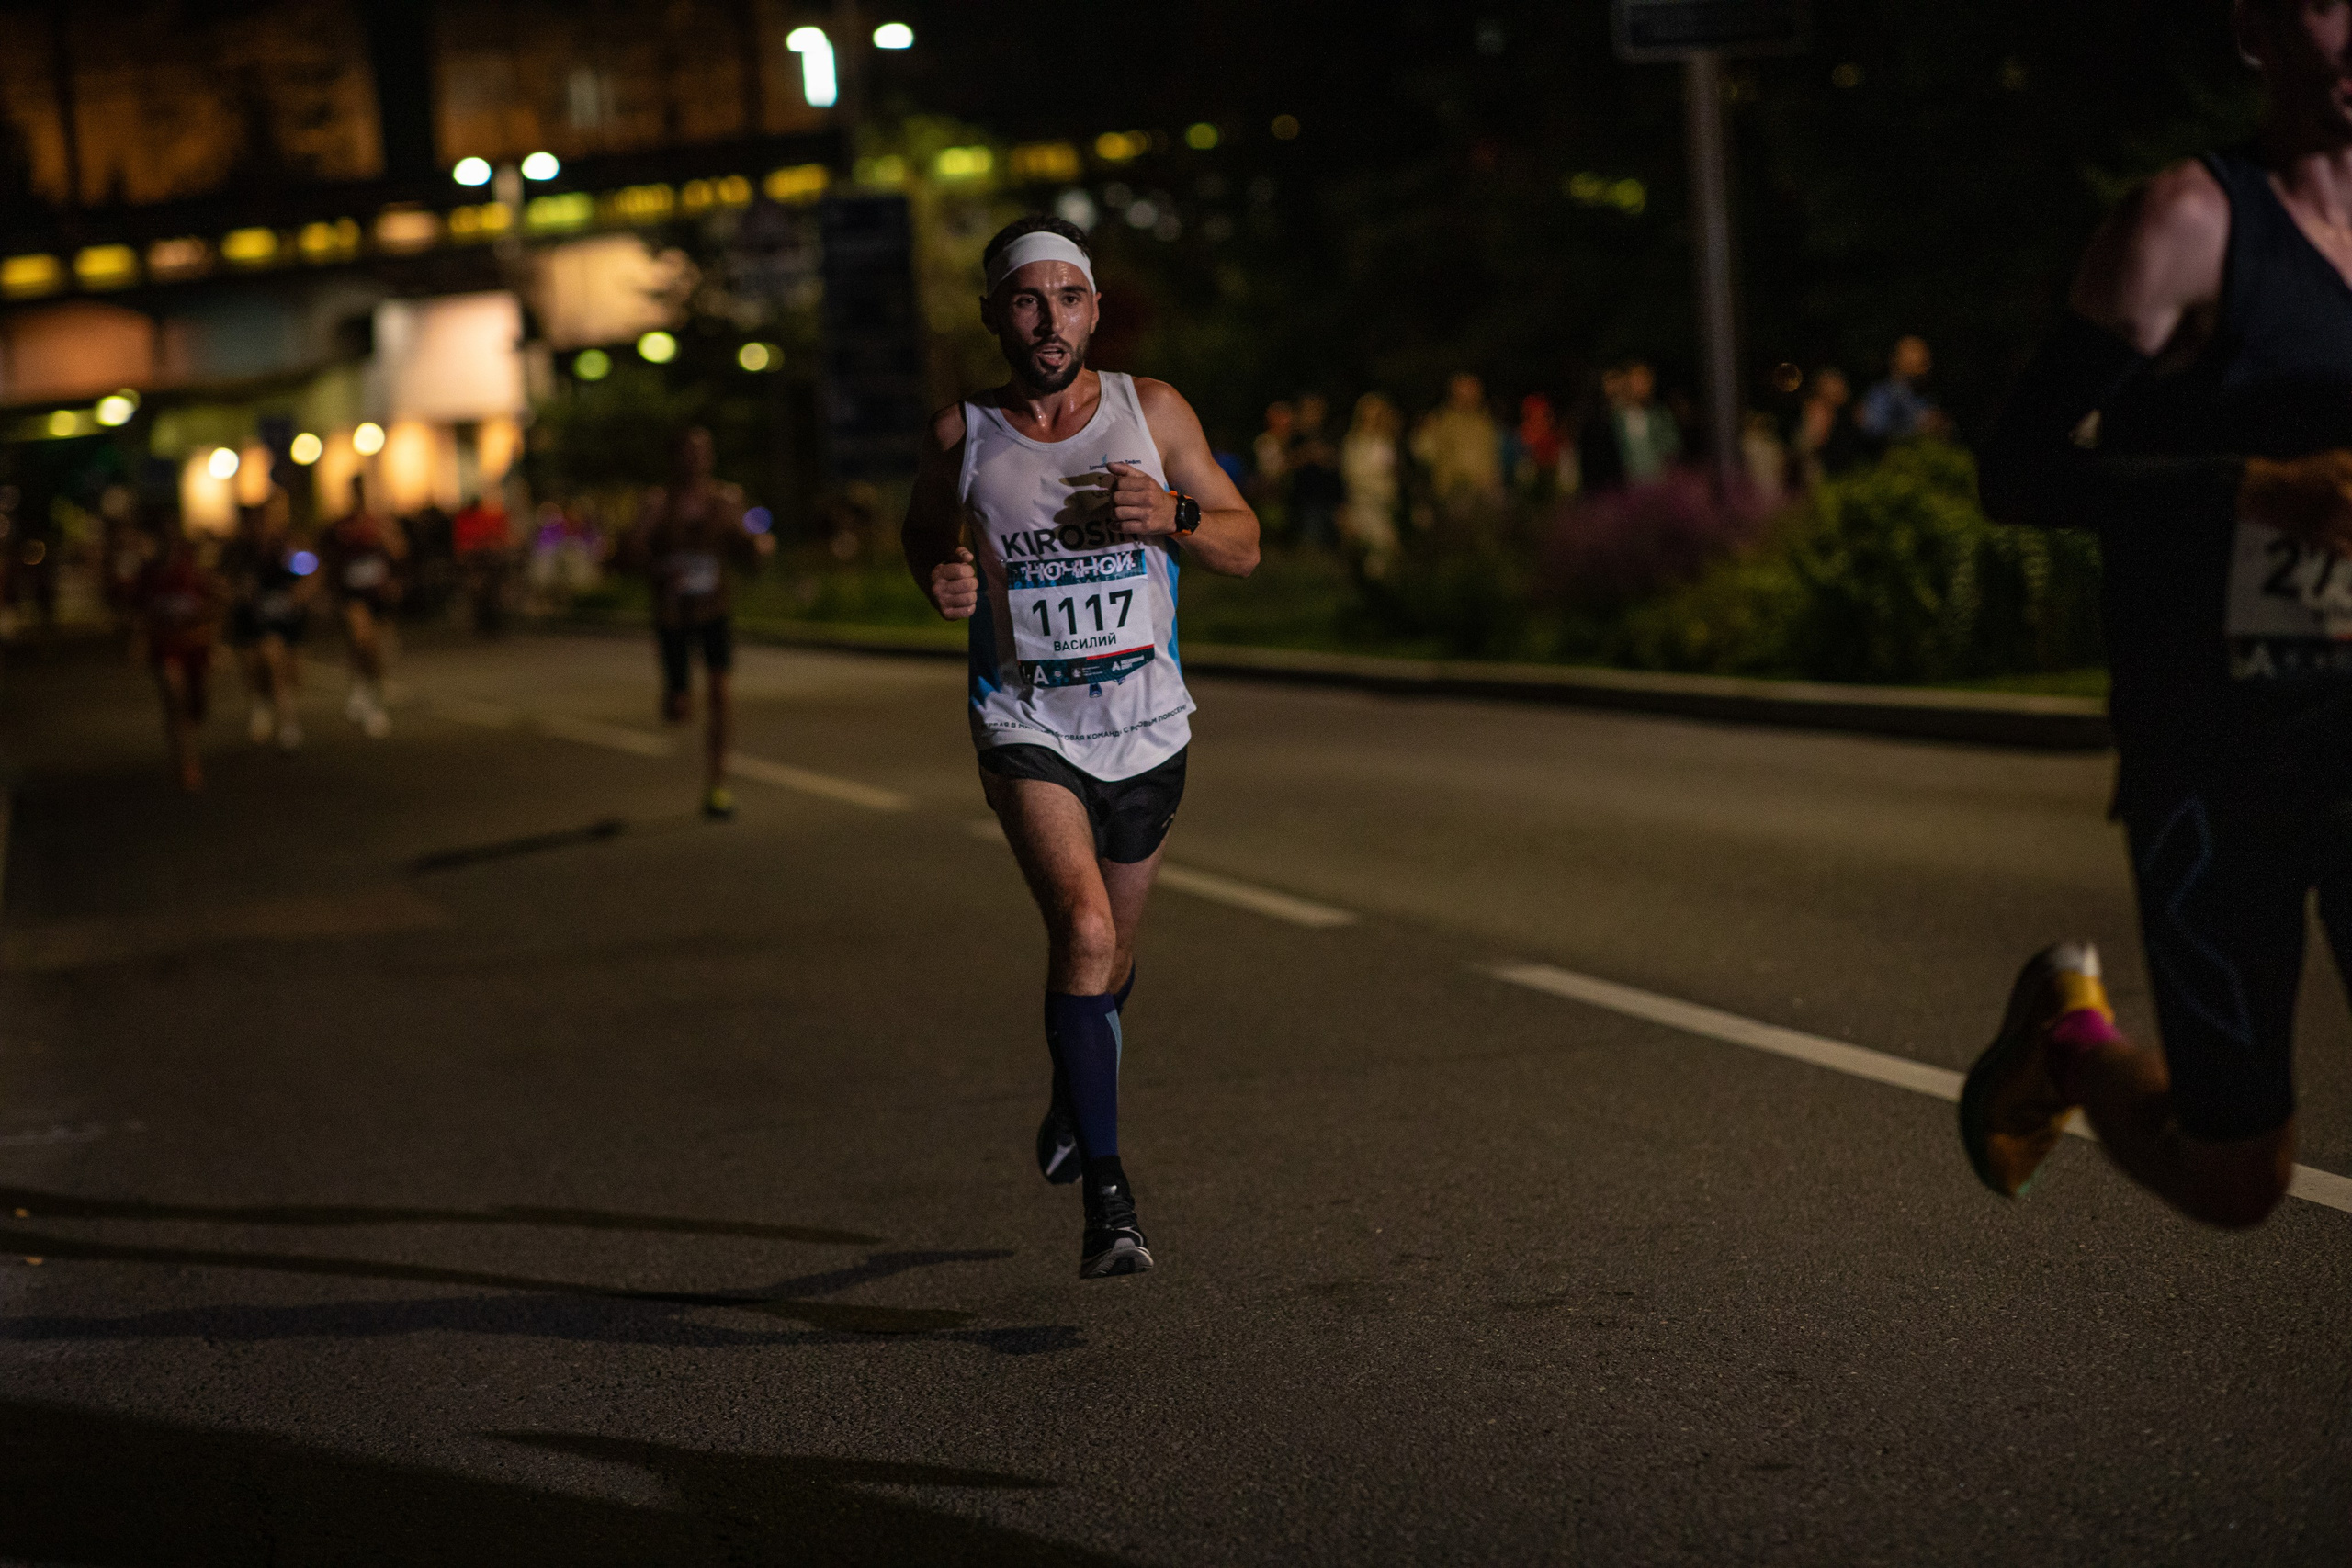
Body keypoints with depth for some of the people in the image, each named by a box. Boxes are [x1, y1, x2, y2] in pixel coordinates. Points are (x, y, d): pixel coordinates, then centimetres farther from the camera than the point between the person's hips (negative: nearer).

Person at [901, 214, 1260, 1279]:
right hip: (1027, 723, -2)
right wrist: (940, 582, -6)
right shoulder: (963, 435, -4)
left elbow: (1244, 547, 3)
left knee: (1111, 950, 18)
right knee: (1083, 931, -23)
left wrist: (1172, 516, -18)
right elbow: (923, 531, 16)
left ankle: (1073, 1095, 51)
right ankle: (1105, 1192, -19)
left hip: (1146, 729, 2)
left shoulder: (1152, 412, -2)